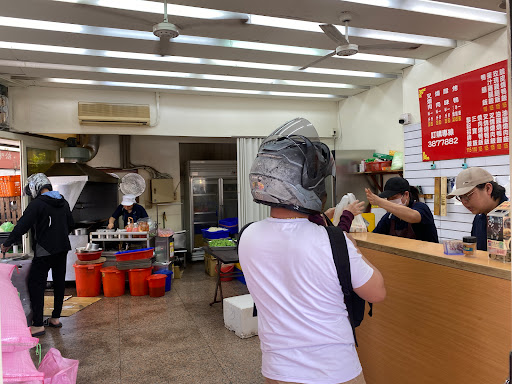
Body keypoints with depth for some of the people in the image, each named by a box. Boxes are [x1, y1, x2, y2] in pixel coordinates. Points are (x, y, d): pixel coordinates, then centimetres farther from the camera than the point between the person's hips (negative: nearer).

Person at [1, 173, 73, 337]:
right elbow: (70, 224, 17)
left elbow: (22, 226, -15)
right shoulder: (63, 202, 8)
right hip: (63, 248, 7)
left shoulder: (37, 204, -14)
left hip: (44, 250, -7)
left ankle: (38, 325, 1)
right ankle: (56, 318, 25)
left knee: (36, 285, 0)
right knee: (59, 282, 13)